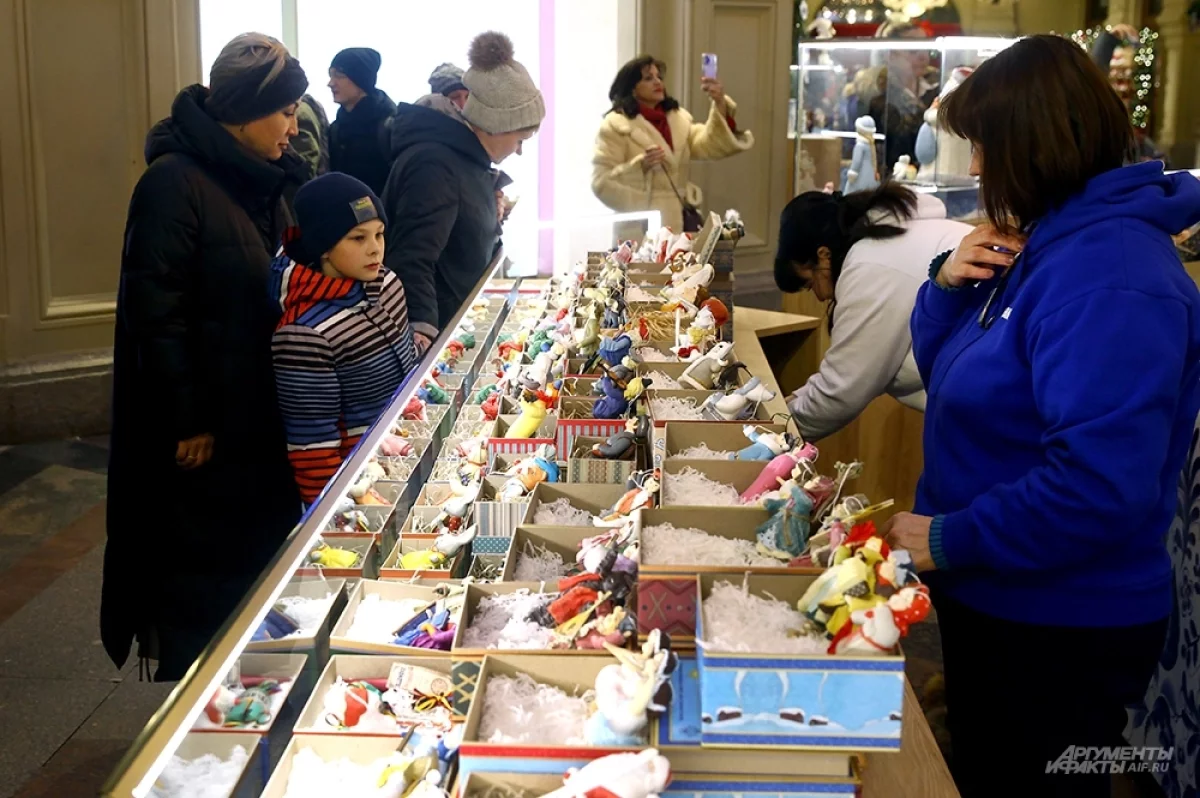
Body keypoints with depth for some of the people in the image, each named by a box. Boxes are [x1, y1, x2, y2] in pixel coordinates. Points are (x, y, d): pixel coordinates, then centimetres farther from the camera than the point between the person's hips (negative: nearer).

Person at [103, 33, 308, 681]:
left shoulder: (262, 179, 8)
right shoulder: (174, 182, -17)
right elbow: (156, 312, -19)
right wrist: (187, 425, -18)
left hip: (259, 422, 8)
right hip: (201, 431, -8)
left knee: (259, 562, 17)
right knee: (200, 582, 6)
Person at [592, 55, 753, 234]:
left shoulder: (678, 118, 14)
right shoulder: (615, 125, -2)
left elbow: (708, 145, -3)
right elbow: (602, 183, -10)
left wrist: (720, 104, -16)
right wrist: (640, 165, -23)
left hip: (681, 220, 5)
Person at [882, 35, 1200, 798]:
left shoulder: (1109, 276, -27)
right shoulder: (1050, 242, 6)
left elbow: (1099, 487, -34)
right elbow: (950, 374, 13)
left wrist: (950, 541, -23)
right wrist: (949, 284, -6)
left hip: (1062, 629, -9)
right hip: (992, 600, 9)